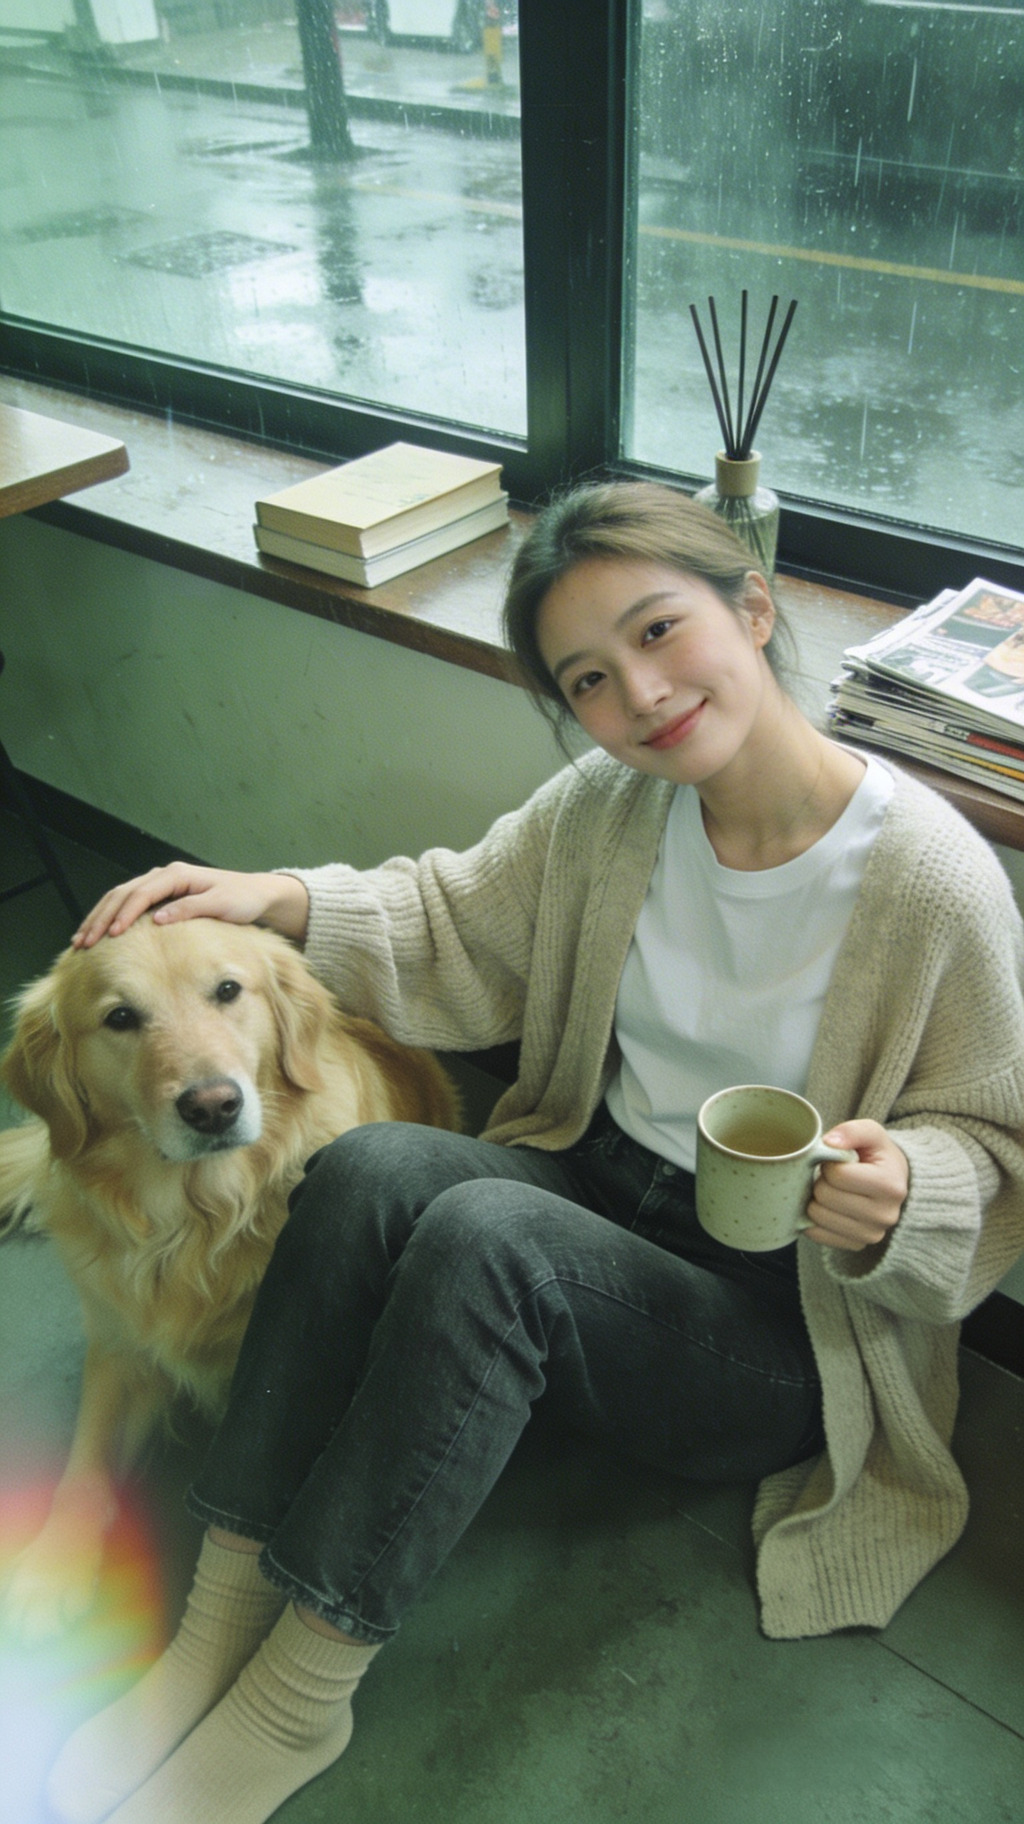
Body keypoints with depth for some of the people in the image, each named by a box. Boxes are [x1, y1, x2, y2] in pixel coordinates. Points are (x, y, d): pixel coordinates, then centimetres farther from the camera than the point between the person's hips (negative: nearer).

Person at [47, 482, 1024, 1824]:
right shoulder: (607, 805, -5)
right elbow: (459, 933, 7)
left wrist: (902, 1192, -30)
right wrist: (281, 899, -9)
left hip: (782, 1314, -4)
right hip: (599, 1183, 5)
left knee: (484, 1236, -32)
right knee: (367, 1168, -25)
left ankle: (298, 1698, -15)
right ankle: (219, 1627, -15)